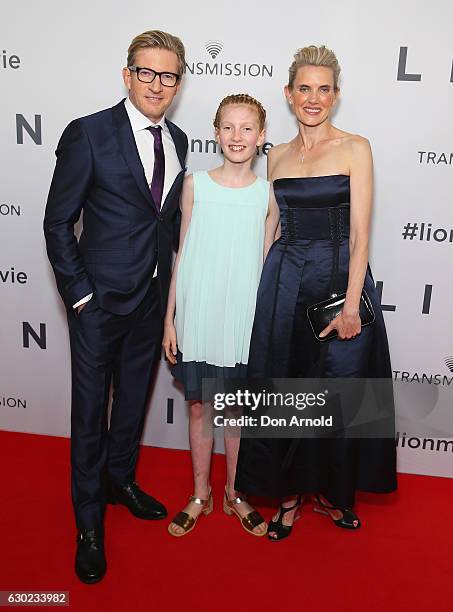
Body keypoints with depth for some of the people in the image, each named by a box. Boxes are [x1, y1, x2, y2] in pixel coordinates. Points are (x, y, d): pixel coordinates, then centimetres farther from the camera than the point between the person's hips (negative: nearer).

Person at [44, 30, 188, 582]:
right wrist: (78, 293, -12)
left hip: (152, 298, 6)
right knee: (91, 410, 7)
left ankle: (120, 479, 44)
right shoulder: (88, 134, -11)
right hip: (100, 298, -5)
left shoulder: (177, 140, 7)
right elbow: (58, 222, -9)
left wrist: (168, 278, 9)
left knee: (134, 398, 20)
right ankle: (89, 523, 27)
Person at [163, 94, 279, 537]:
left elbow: (266, 263, 3)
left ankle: (234, 493, 34)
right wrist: (170, 318, 1)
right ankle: (201, 495, 32)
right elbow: (182, 254, 3)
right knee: (199, 406, 12)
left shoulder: (268, 194, -2)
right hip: (197, 315, 1)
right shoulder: (195, 184, -1)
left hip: (244, 318, 0)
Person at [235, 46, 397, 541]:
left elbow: (359, 231, -9)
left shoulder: (354, 148, -1)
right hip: (285, 281, 3)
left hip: (339, 276, -3)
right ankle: (289, 493, 27)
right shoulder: (277, 156, 11)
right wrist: (268, 287, 8)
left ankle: (330, 491, 30)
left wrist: (351, 303, -16)